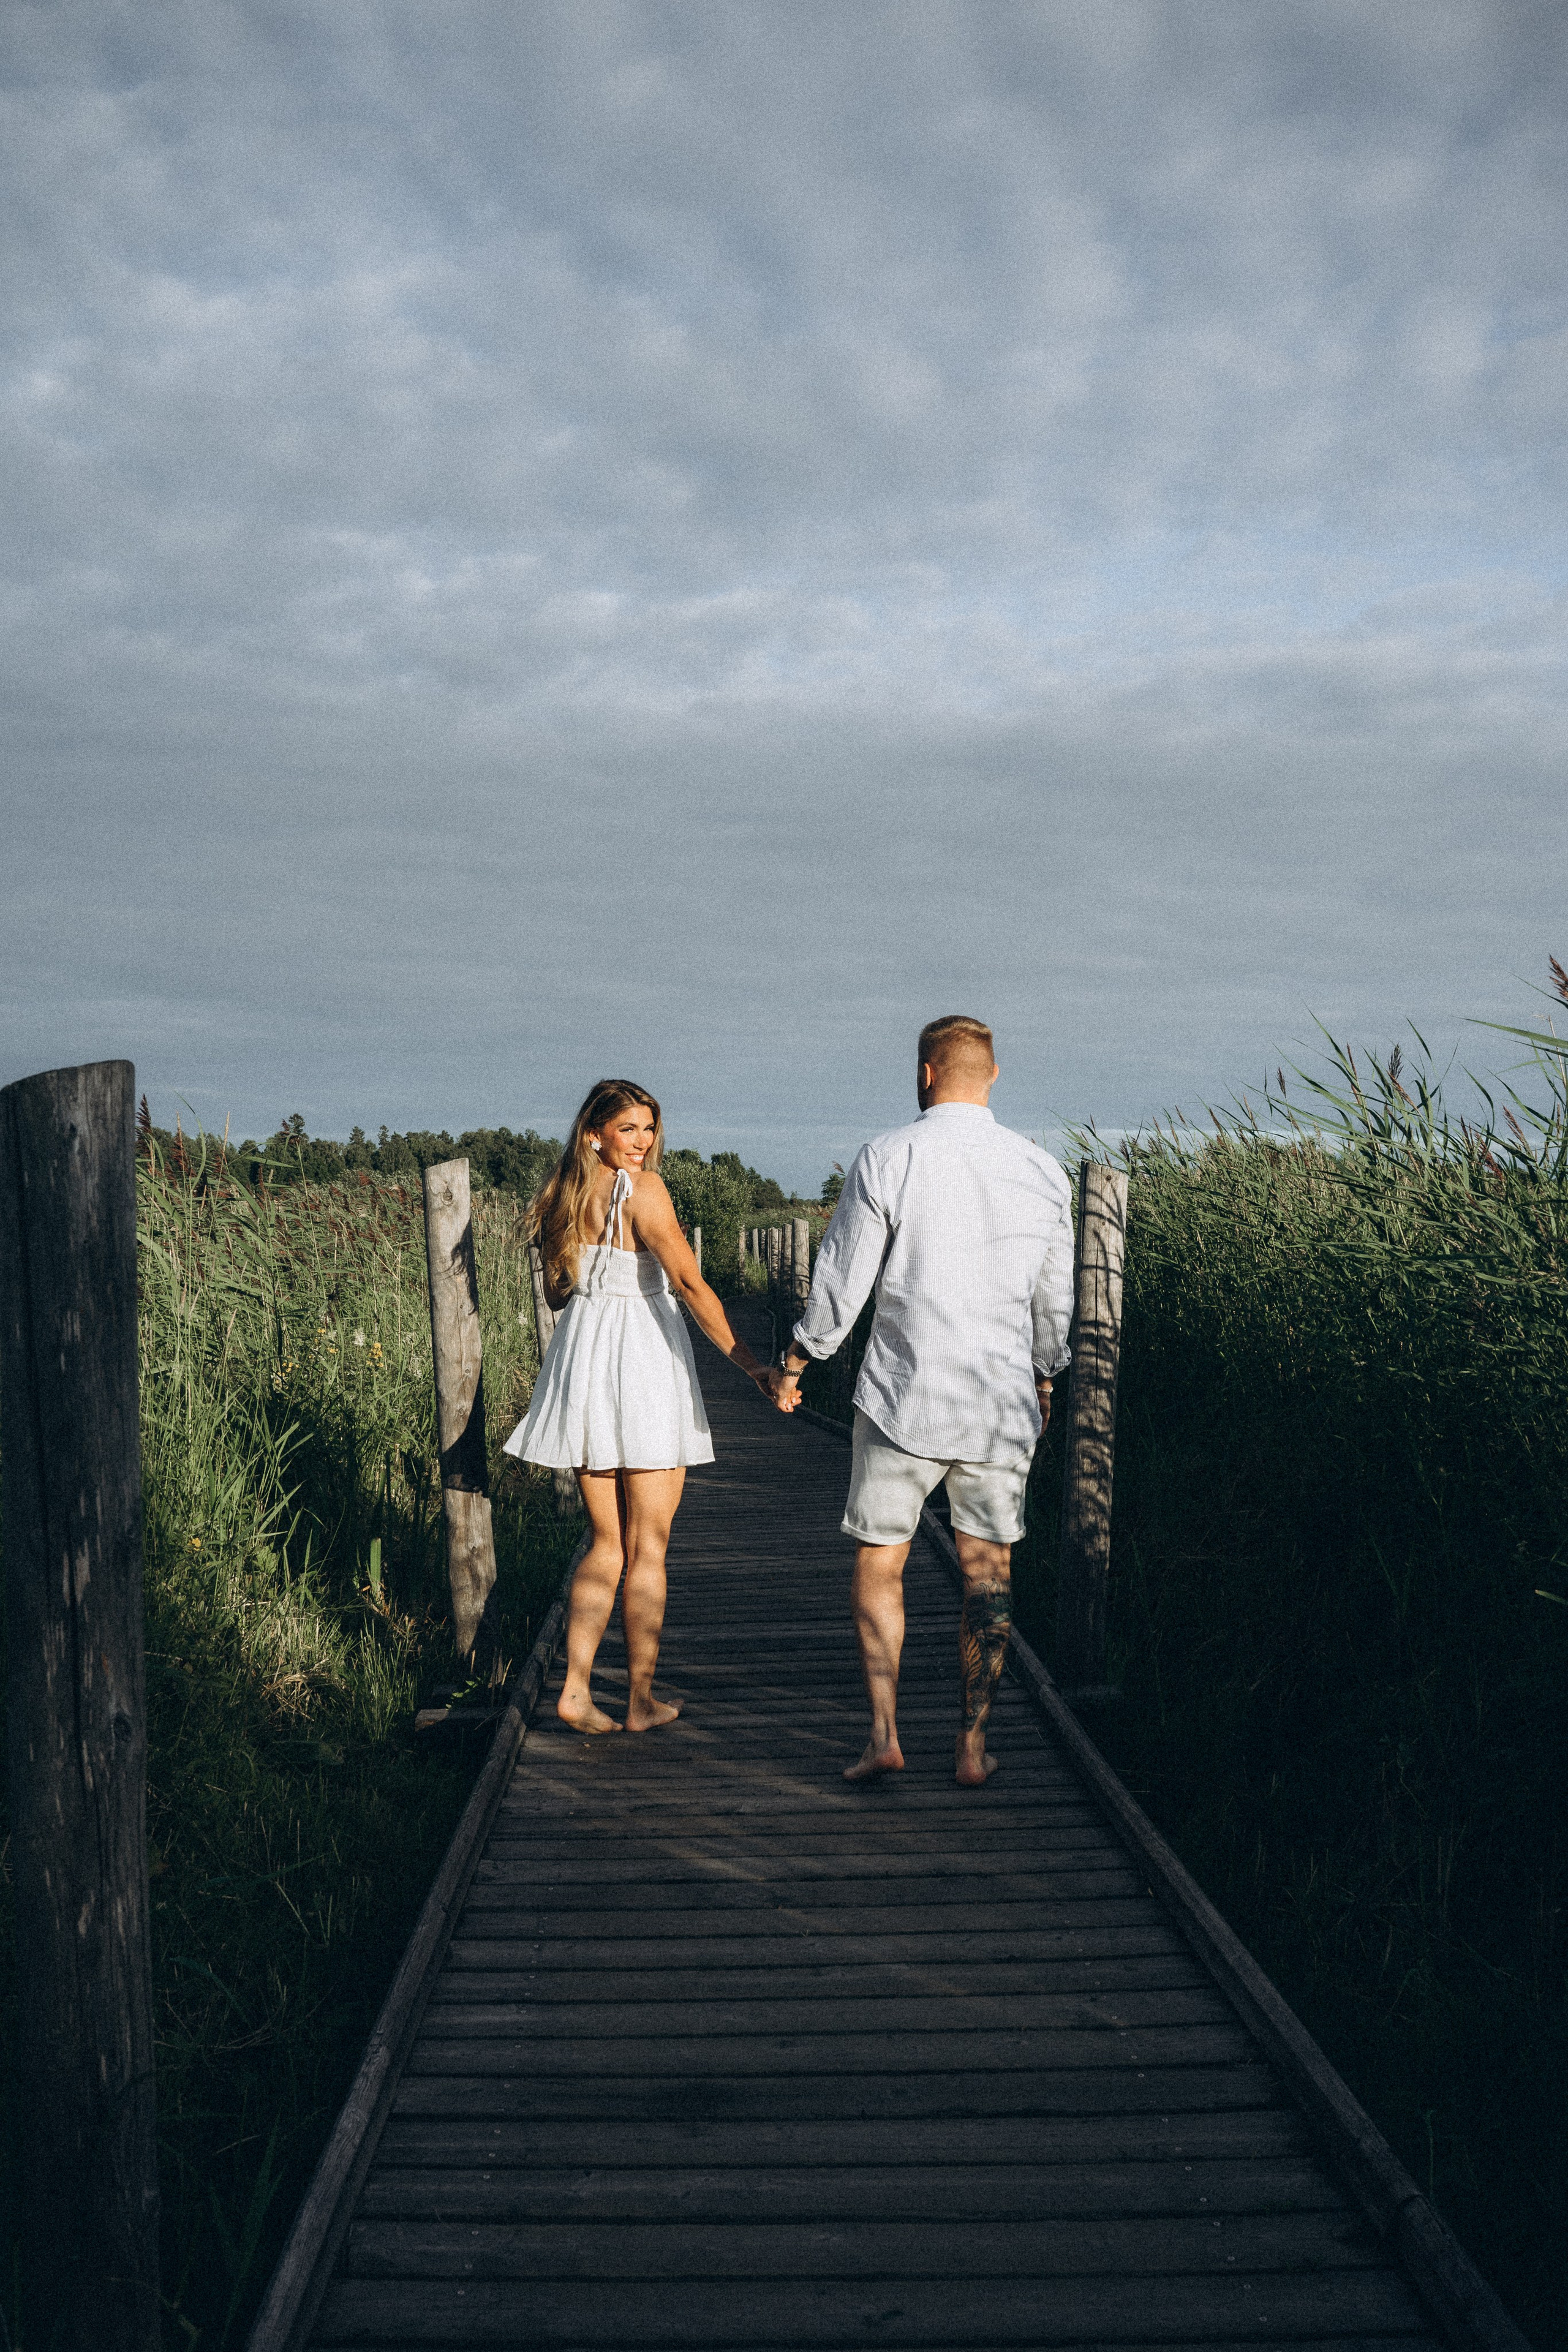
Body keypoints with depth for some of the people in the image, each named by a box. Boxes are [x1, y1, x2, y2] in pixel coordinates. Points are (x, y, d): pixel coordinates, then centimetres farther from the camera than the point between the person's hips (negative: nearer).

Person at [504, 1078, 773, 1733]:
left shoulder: (563, 1194, 9)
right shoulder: (643, 1190, -12)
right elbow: (690, 1284, -19)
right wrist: (750, 1363, -21)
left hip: (582, 1360, 6)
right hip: (645, 1361, -6)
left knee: (606, 1542, 14)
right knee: (647, 1549, 5)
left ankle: (574, 1687, 4)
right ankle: (641, 1700, 10)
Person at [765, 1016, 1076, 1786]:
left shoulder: (886, 1161, -9)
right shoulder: (1041, 1170, 1)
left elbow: (840, 1284, -6)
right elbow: (1054, 1300, 11)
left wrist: (794, 1364, 9)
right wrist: (1045, 1377, 28)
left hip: (903, 1400, -3)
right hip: (1002, 1403, 3)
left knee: (879, 1558, 11)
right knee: (988, 1568, 12)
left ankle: (883, 1731, 4)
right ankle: (974, 1745, 13)